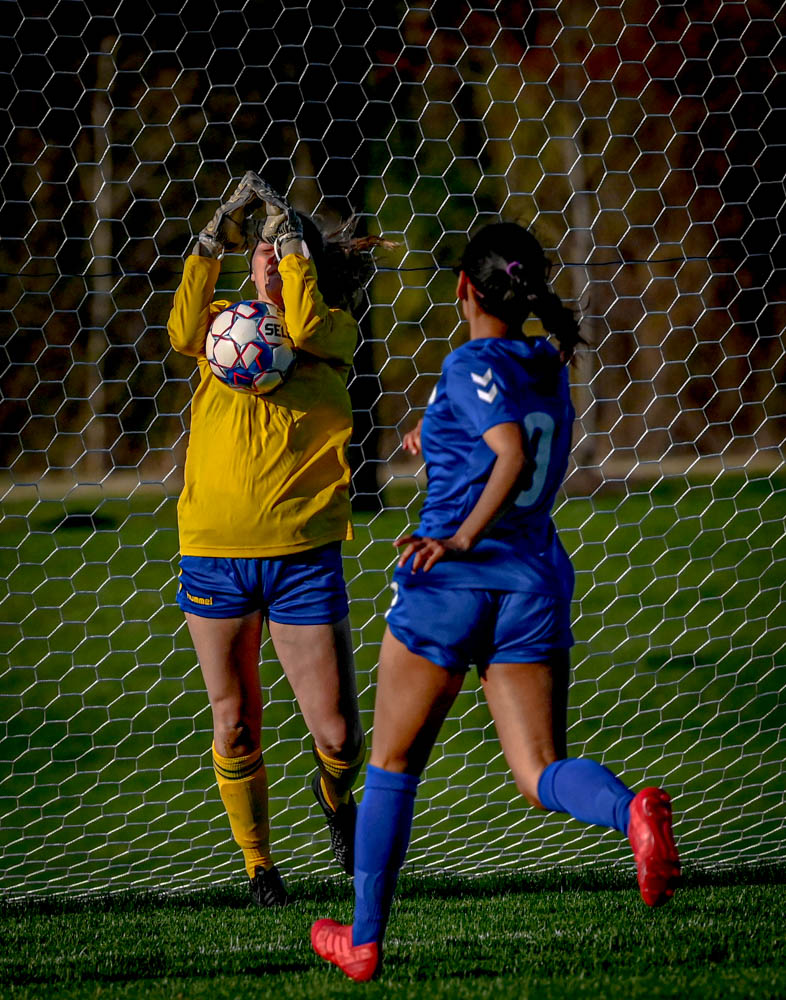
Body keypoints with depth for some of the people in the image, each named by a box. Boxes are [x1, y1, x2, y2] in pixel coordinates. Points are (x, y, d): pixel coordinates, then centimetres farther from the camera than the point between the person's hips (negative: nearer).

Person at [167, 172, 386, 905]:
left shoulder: (335, 330, 4)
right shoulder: (225, 323, 10)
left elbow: (303, 327, -19)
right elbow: (184, 333, -12)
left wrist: (290, 233, -10)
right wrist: (214, 240, -13)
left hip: (302, 557, -2)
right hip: (213, 555, 2)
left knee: (338, 734, -4)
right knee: (233, 726, 6)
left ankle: (333, 796, 30)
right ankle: (258, 865, 23)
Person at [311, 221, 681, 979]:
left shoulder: (472, 365, -8)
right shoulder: (549, 369, 13)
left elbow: (515, 457, -24)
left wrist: (461, 540, -26)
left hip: (452, 578, -5)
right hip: (536, 578, 5)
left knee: (392, 767, 12)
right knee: (540, 773, -3)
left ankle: (364, 940, 19)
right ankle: (631, 812, -37)